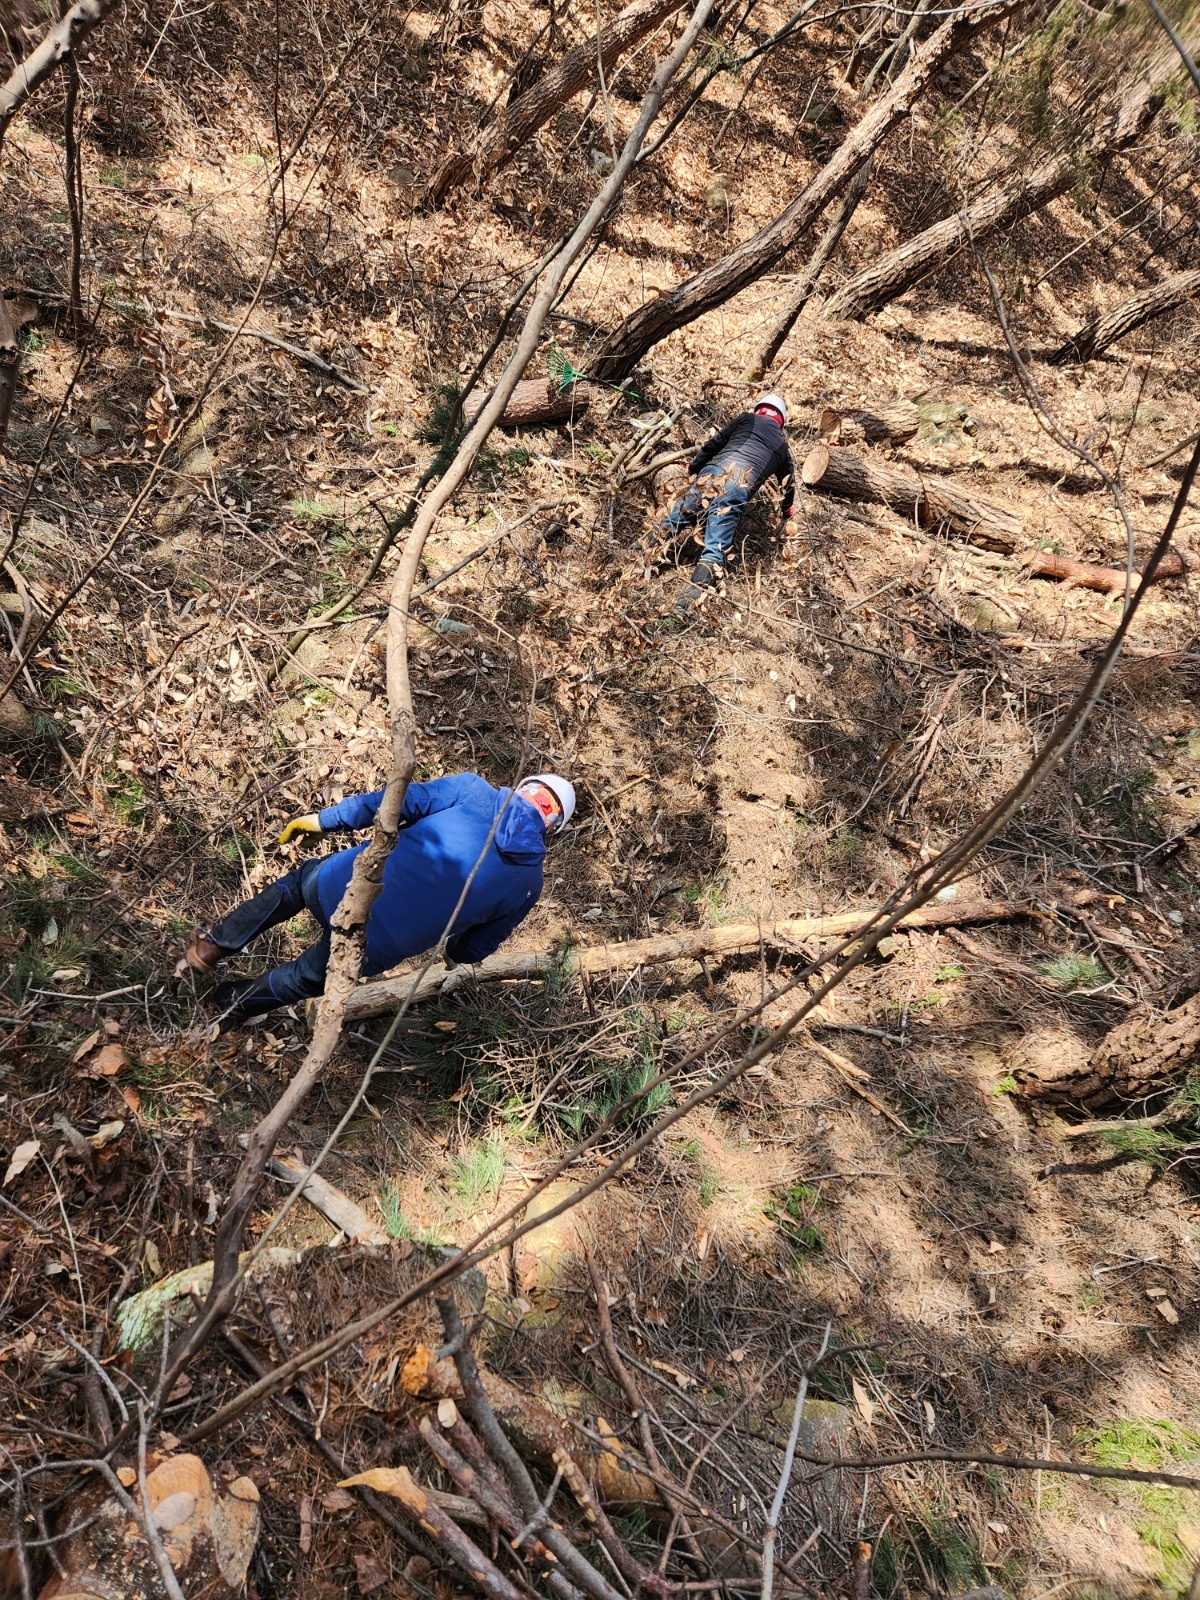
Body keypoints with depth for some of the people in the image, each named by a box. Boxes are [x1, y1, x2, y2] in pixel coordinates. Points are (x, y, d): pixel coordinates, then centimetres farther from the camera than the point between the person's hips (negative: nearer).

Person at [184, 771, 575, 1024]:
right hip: (370, 951, 1)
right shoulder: (528, 883, 1)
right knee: (312, 977, 37)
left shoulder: (474, 791, -2)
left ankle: (212, 946, 41)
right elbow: (476, 946, 14)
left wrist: (325, 818, 7)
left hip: (343, 885, -1)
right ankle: (235, 1002, 52)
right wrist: (455, 958, 37)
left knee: (300, 879, 38)